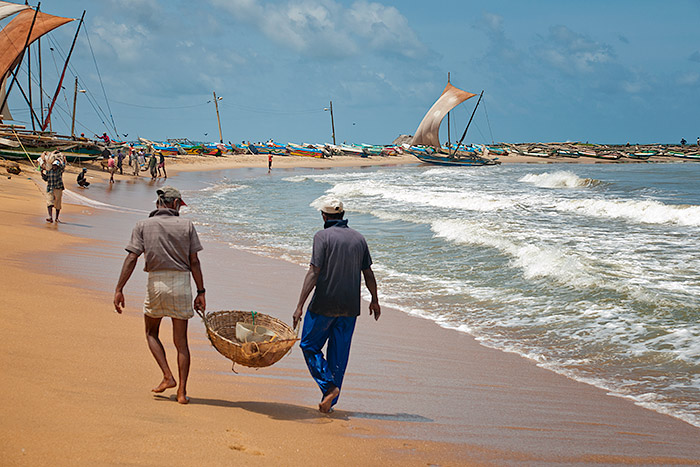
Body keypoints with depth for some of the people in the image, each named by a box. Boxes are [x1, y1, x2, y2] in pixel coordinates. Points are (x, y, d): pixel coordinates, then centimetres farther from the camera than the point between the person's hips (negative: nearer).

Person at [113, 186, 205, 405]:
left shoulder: (143, 225, 2)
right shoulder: (186, 225, 4)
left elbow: (131, 259, -6)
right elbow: (194, 262, 1)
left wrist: (119, 290, -5)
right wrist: (201, 292, 5)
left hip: (156, 284, -1)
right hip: (182, 284, 1)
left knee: (151, 333, 21)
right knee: (181, 341, 8)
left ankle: (168, 376, 6)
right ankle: (182, 391, 7)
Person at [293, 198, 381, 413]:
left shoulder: (322, 236, -9)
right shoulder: (359, 238, 7)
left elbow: (314, 273, -15)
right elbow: (368, 274, 11)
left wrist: (300, 306, -15)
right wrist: (375, 301, 25)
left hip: (324, 305, -5)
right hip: (350, 307, 5)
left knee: (310, 346, 11)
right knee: (338, 354, 12)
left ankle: (329, 386, -7)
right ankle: (329, 403, 15)